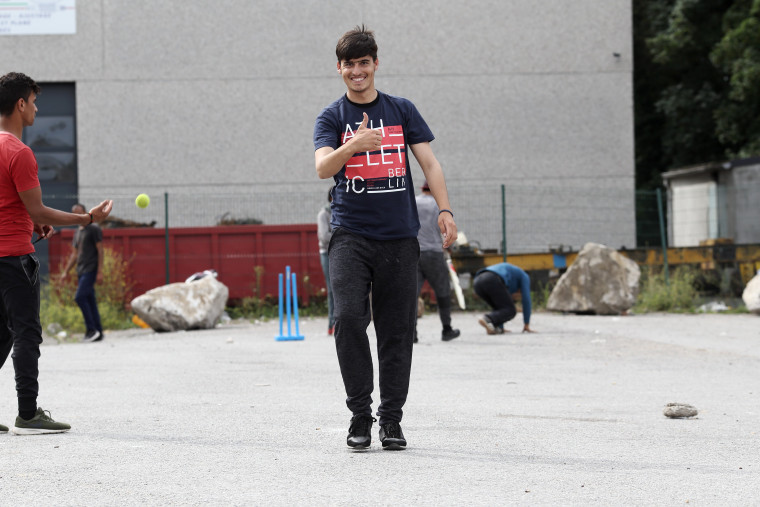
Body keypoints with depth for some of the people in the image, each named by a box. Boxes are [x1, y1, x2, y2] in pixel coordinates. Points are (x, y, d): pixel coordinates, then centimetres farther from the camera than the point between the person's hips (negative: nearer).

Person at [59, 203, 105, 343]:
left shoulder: (94, 229, -4)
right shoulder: (77, 233, 20)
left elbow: (100, 251, -9)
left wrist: (100, 271, -15)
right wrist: (66, 271, 19)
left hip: (91, 270, -8)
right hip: (81, 271, 8)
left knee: (80, 297, -19)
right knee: (90, 301, 6)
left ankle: (91, 330, -17)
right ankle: (98, 333, 7)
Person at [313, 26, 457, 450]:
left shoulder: (402, 111, 12)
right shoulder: (332, 117, 7)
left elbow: (430, 163, 9)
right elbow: (323, 168, -9)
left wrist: (445, 211, -5)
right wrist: (353, 145, -29)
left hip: (400, 238, 2)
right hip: (351, 236, -2)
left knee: (397, 330, 1)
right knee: (349, 318, -17)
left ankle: (391, 418, 10)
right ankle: (360, 414, -7)